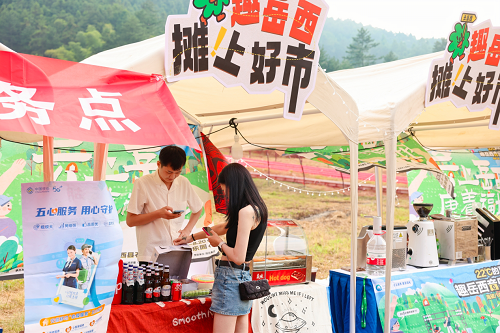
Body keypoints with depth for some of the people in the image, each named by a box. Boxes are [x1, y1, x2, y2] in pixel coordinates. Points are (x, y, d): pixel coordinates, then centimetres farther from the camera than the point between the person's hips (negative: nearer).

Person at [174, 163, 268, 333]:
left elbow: (238, 257, -21)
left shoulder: (246, 211, -16)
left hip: (231, 278, -9)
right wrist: (190, 238, 35)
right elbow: (223, 227, 28)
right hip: (244, 277, 10)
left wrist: (219, 243, -2)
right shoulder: (256, 208, 13)